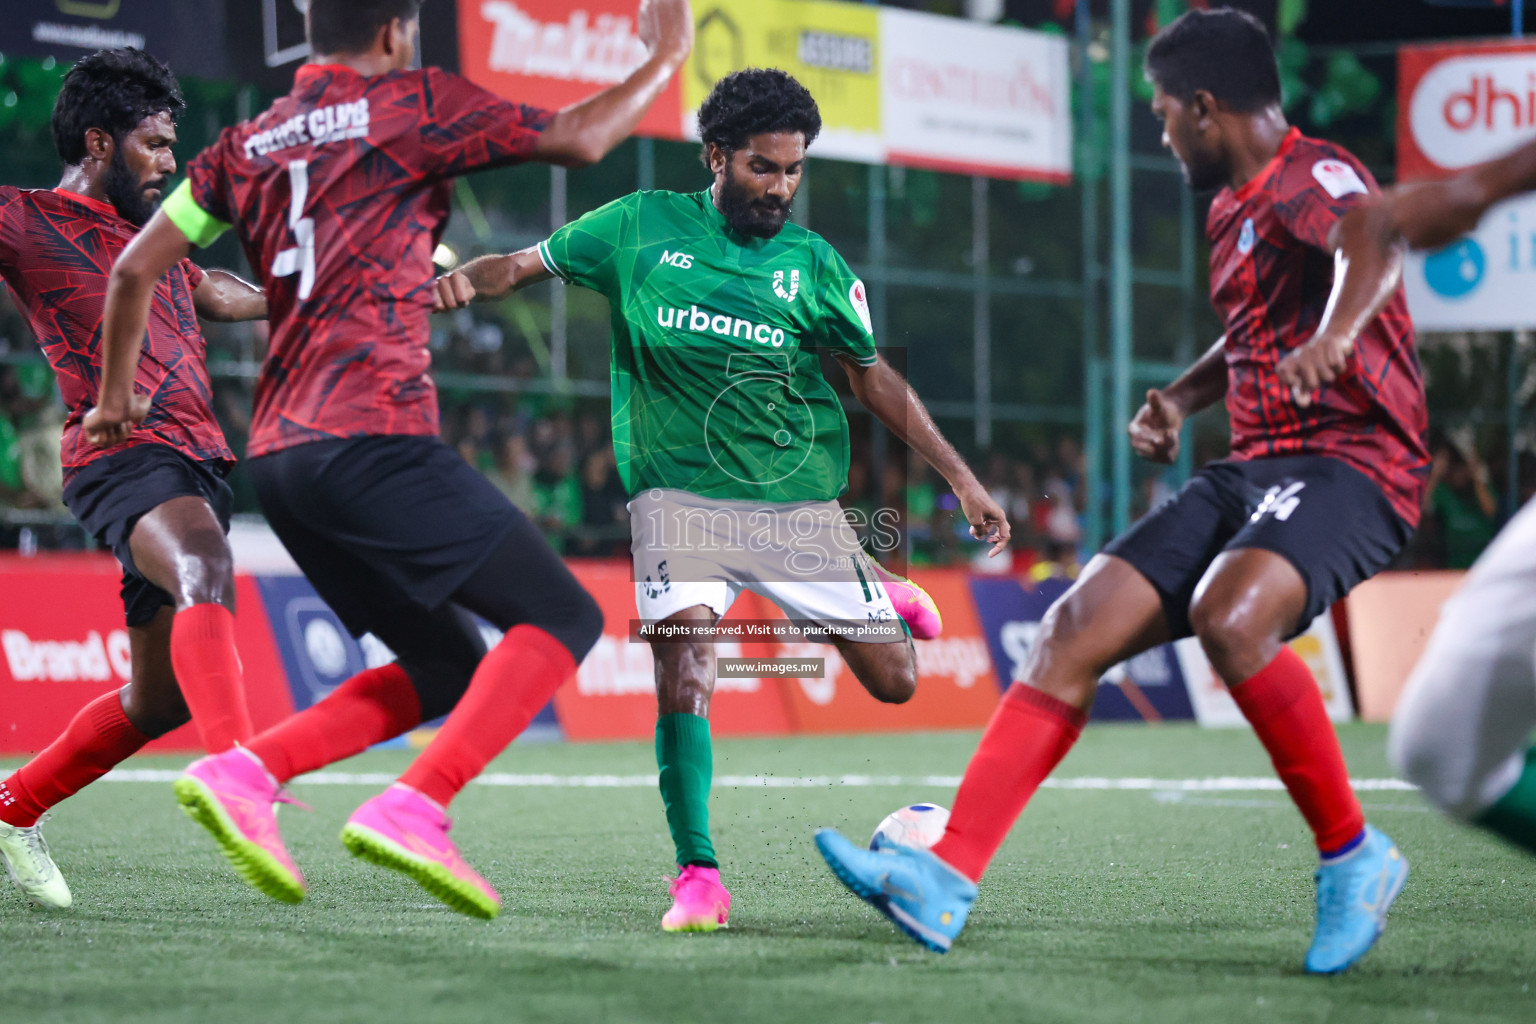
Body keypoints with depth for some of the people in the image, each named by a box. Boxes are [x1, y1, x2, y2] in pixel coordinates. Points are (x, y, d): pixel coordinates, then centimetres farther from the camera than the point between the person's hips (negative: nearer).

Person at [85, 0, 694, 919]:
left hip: (279, 449, 8)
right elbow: (577, 140, 1)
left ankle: (245, 774, -1)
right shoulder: (413, 106, 1)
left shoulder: (250, 144, 18)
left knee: (449, 669, 16)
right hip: (373, 433, -8)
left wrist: (116, 397, 31)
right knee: (563, 617, -5)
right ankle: (414, 810, -22)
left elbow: (135, 268, 17)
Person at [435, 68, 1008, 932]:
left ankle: (878, 598, 39)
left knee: (895, 680, 1)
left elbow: (874, 377, 12)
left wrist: (963, 480, 10)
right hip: (680, 495, -1)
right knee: (684, 662, -23)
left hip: (799, 500, 2)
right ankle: (699, 877, -13)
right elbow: (521, 267, 9)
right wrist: (439, 283, -11)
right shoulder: (642, 229, 1)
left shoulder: (814, 264, 4)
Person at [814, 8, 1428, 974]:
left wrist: (1335, 336, -54)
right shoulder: (1233, 208, 20)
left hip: (1347, 463, -9)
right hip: (1252, 470, 9)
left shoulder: (1308, 175, -10)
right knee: (1076, 629, -5)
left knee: (1229, 616, -35)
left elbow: (1373, 244, -33)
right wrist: (1181, 396, 20)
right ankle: (947, 879, -8)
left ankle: (1354, 856, -17)